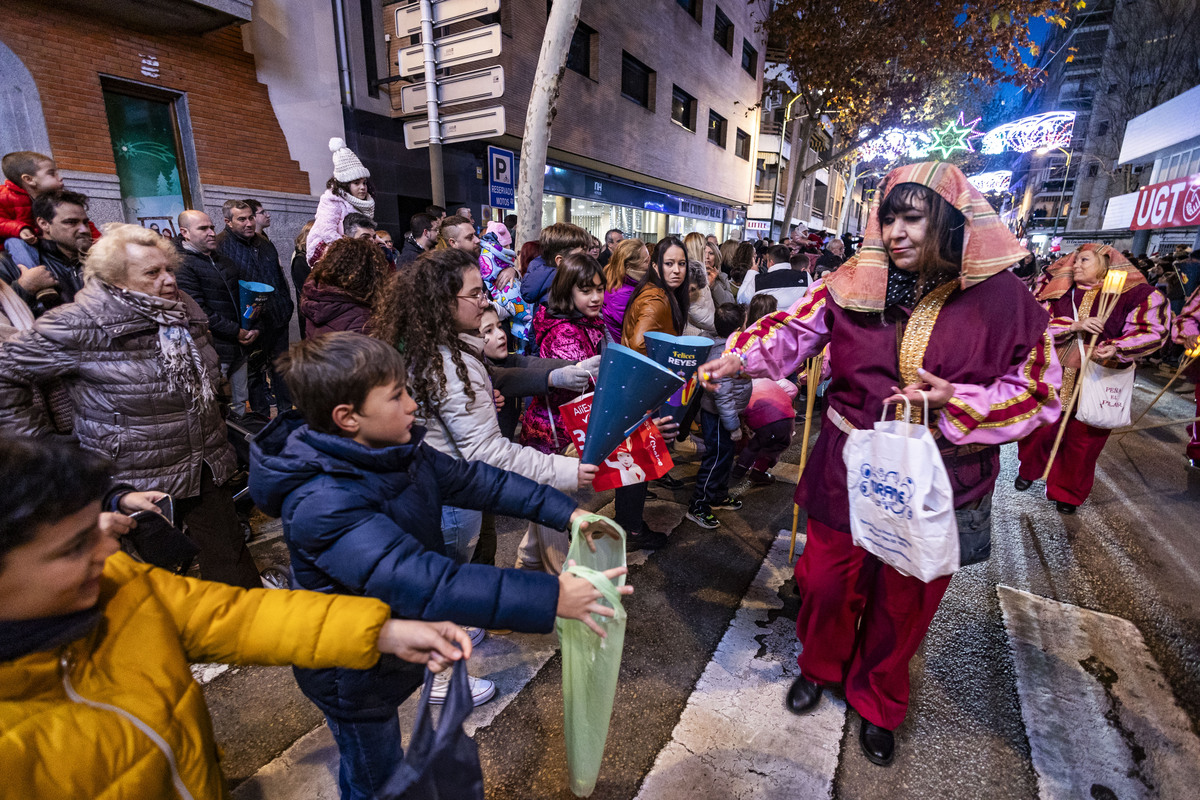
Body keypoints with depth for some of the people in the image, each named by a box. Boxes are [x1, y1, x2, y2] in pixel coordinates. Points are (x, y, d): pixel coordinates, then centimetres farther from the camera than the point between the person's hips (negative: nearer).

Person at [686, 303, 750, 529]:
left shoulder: (727, 347, 4)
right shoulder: (723, 356, -28)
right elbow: (722, 395, -29)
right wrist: (733, 425, -24)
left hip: (725, 415, 10)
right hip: (718, 417, -10)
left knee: (725, 457, 22)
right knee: (715, 459, 1)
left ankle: (719, 496, 41)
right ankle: (698, 507, 14)